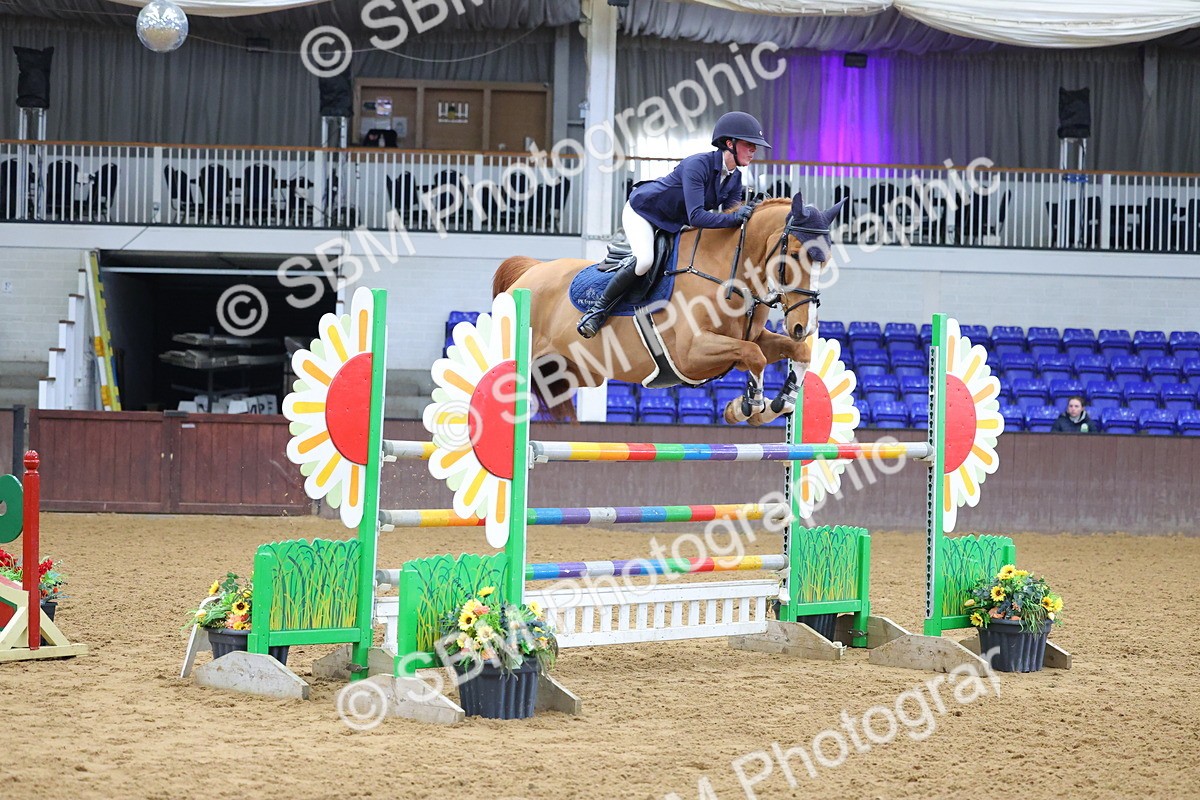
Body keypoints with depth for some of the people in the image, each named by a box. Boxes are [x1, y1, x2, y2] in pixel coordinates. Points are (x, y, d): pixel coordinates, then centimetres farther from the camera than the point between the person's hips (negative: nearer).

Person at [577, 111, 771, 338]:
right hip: (643, 210, -9)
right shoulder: (697, 165, -33)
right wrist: (734, 218, -44)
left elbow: (729, 217, -6)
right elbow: (695, 216, -40)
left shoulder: (734, 179, -7)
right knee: (644, 260, -30)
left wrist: (744, 213, -26)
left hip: (675, 223, 9)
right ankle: (598, 309, -14)